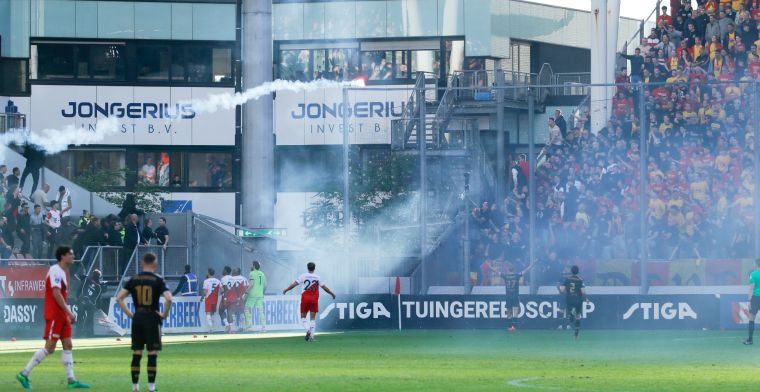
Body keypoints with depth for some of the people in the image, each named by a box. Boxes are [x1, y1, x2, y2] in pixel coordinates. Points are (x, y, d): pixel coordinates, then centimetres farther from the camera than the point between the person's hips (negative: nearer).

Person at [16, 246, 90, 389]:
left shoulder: (62, 272, 17)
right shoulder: (55, 271, -13)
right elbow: (56, 294, -21)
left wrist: (68, 314, 15)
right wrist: (69, 312, -21)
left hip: (62, 316, 10)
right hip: (54, 315, -10)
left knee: (68, 346, 5)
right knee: (49, 348, -9)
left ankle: (72, 380, 3)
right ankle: (24, 374, -3)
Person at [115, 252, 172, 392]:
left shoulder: (134, 280, 5)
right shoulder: (158, 280, -6)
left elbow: (119, 298, 2)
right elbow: (168, 299, -19)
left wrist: (129, 314, 7)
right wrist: (164, 314, -5)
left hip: (137, 319, 4)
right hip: (152, 318, -4)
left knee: (136, 354, 8)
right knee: (152, 354, 1)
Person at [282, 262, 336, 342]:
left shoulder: (303, 276, 0)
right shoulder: (317, 277, 3)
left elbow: (294, 284, -2)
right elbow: (324, 287, 7)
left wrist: (286, 290, 10)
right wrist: (332, 293, 22)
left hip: (305, 298, -1)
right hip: (314, 299, 1)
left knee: (303, 317, 9)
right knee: (313, 318, 5)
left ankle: (308, 330, -17)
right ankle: (312, 336, -2)